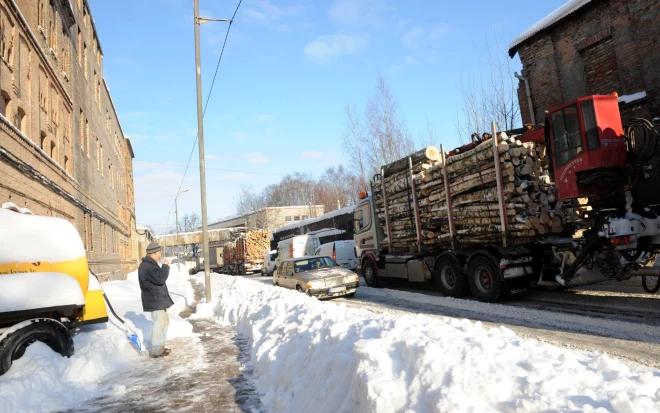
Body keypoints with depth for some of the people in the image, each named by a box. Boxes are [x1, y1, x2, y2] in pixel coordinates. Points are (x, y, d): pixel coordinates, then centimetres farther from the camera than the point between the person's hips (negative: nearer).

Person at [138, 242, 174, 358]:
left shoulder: (150, 264, 15)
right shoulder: (147, 266, -21)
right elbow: (160, 278, -31)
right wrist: (165, 266, -19)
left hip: (158, 299, 11)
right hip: (155, 300, -11)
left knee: (164, 321, 18)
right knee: (159, 323, -5)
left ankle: (160, 346, 27)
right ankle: (156, 350, 4)